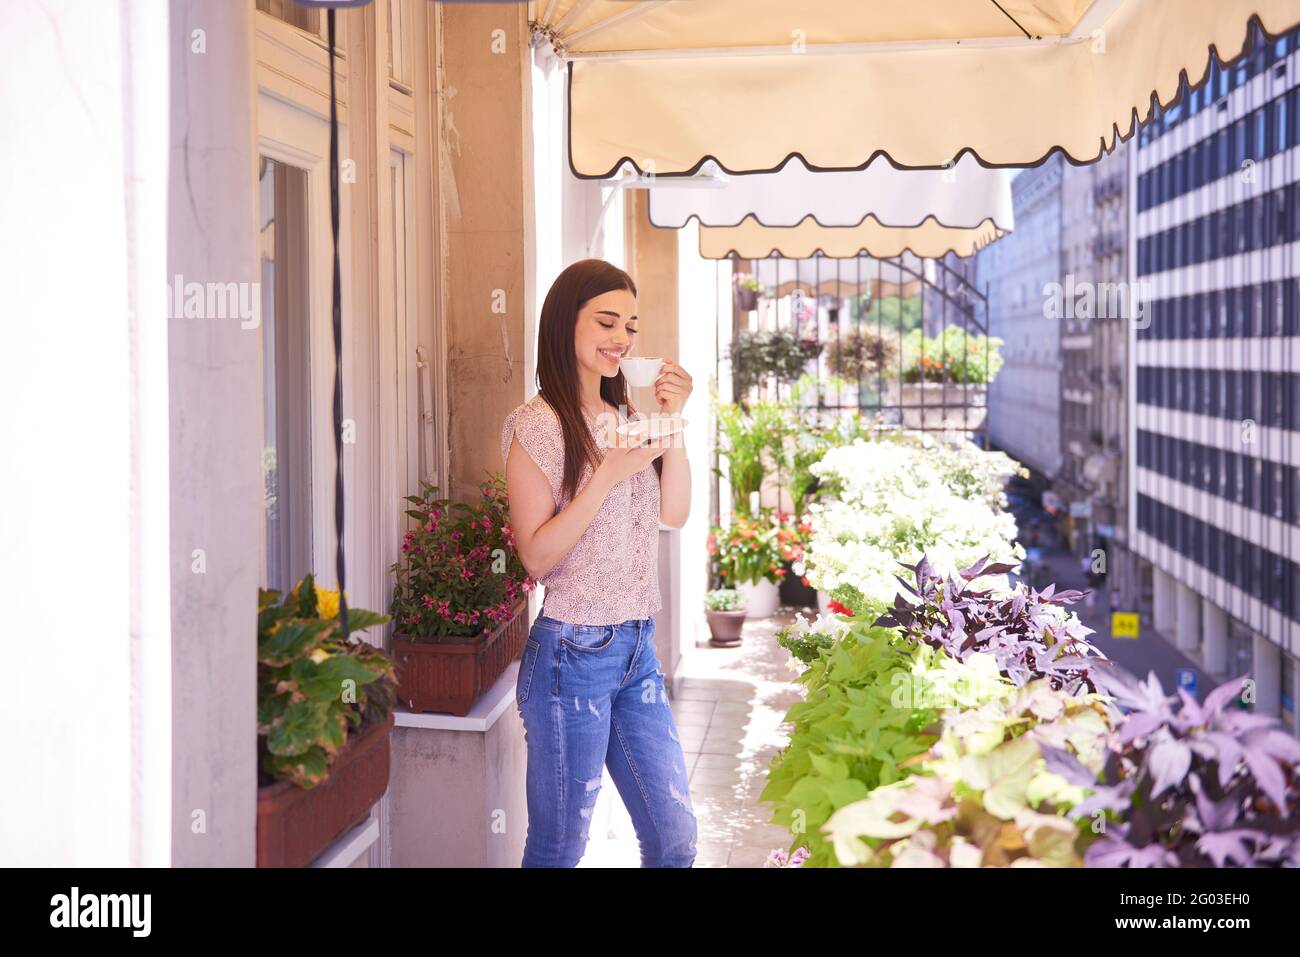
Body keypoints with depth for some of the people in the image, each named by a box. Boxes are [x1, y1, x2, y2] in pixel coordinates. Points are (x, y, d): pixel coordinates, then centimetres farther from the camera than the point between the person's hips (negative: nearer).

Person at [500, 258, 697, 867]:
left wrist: (672, 422, -4)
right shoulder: (535, 426, -9)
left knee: (675, 840, 12)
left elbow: (674, 514, 4)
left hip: (638, 648, 7)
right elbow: (536, 556, -13)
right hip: (572, 653, -7)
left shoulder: (626, 415, 12)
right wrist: (609, 475, -20)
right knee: (558, 850, 7)